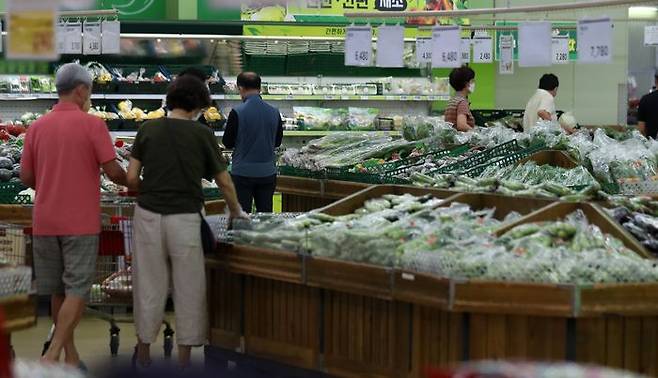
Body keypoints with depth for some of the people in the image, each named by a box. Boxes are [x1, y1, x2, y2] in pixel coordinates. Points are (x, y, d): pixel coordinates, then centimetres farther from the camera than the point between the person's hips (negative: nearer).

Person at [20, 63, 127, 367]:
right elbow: (113, 171, -10)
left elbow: (26, 177, 8)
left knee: (57, 290, 12)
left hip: (45, 221, 5)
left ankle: (70, 355, 18)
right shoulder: (92, 124, -8)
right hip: (80, 221, -5)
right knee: (76, 290, -2)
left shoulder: (37, 127, 5)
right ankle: (53, 355, -14)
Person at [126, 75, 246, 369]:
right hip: (185, 219, -2)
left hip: (148, 216, 3)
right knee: (188, 289, 8)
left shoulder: (148, 129, 4)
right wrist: (236, 212, 24)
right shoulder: (202, 134, -1)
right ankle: (184, 357, 12)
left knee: (149, 286, 11)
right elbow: (224, 182, 6)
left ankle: (144, 352, 19)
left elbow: (131, 178, 2)